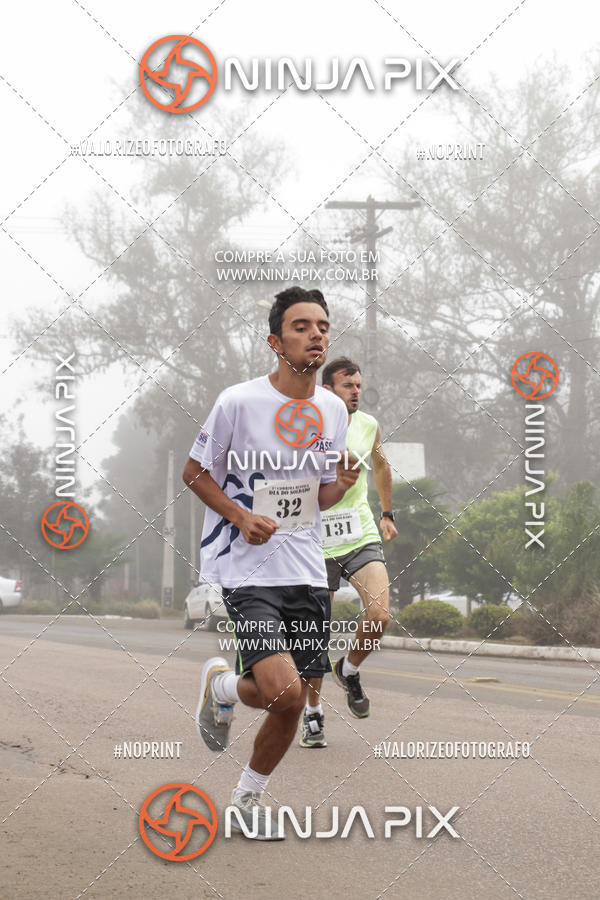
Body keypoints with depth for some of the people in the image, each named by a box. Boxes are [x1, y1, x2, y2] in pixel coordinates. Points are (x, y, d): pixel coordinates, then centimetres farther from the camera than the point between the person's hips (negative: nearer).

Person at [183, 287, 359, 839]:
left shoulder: (332, 410, 6)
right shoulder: (239, 402, -11)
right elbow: (195, 473, 0)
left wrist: (341, 484, -7)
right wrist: (242, 516, -15)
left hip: (307, 571, 6)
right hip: (248, 570, -5)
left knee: (291, 703, 8)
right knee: (285, 692, -20)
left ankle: (247, 799, 31)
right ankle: (222, 686, 14)